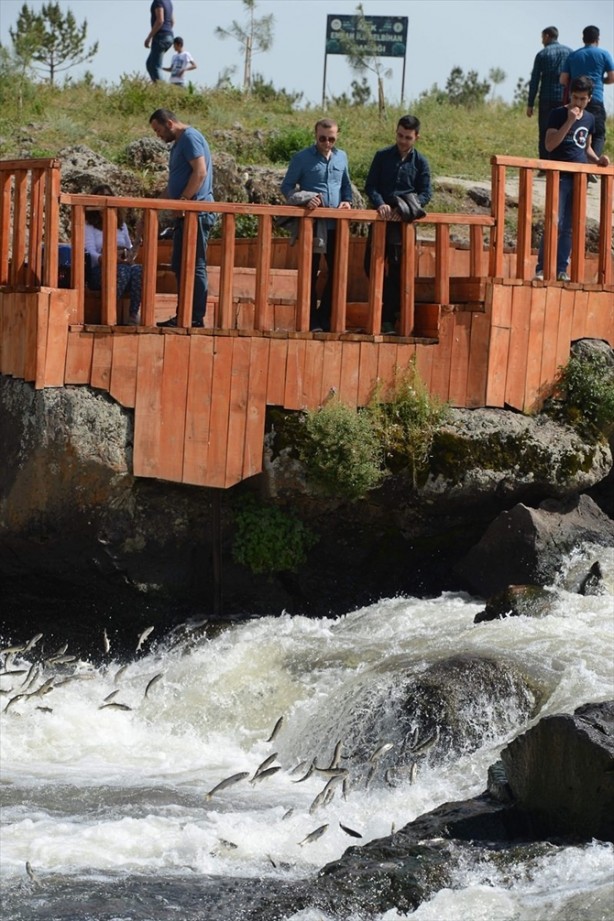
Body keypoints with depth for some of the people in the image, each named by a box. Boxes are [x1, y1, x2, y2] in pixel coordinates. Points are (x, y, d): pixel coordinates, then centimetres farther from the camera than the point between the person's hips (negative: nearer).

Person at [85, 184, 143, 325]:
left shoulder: (121, 225, 25)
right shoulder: (89, 226, 10)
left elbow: (130, 249, 25)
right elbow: (90, 254, -4)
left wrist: (128, 256, -1)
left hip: (123, 265, 4)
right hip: (98, 271, -4)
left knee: (138, 269, -33)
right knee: (123, 269, -38)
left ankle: (133, 315, -41)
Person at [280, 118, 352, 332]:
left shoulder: (341, 157, 13)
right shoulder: (302, 158, -1)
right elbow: (286, 187, -1)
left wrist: (347, 201, 2)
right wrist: (304, 200, -19)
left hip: (335, 225, 5)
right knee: (310, 272, -1)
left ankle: (325, 320, 17)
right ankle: (311, 322, 5)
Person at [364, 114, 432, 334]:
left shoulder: (420, 162, 5)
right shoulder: (382, 156, 7)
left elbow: (425, 194, 0)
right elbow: (370, 185, 3)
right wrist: (380, 204, -17)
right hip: (382, 217, 2)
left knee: (397, 270, 0)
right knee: (372, 264, -2)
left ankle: (389, 319, 4)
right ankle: (394, 305, 14)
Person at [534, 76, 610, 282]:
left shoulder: (589, 119, 12)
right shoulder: (558, 115, -5)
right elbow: (550, 145, -15)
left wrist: (597, 159, 4)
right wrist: (569, 121, -20)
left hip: (579, 177, 6)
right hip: (560, 177, -6)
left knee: (570, 226, 6)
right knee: (555, 222, -13)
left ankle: (561, 270, 10)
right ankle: (542, 268, -9)